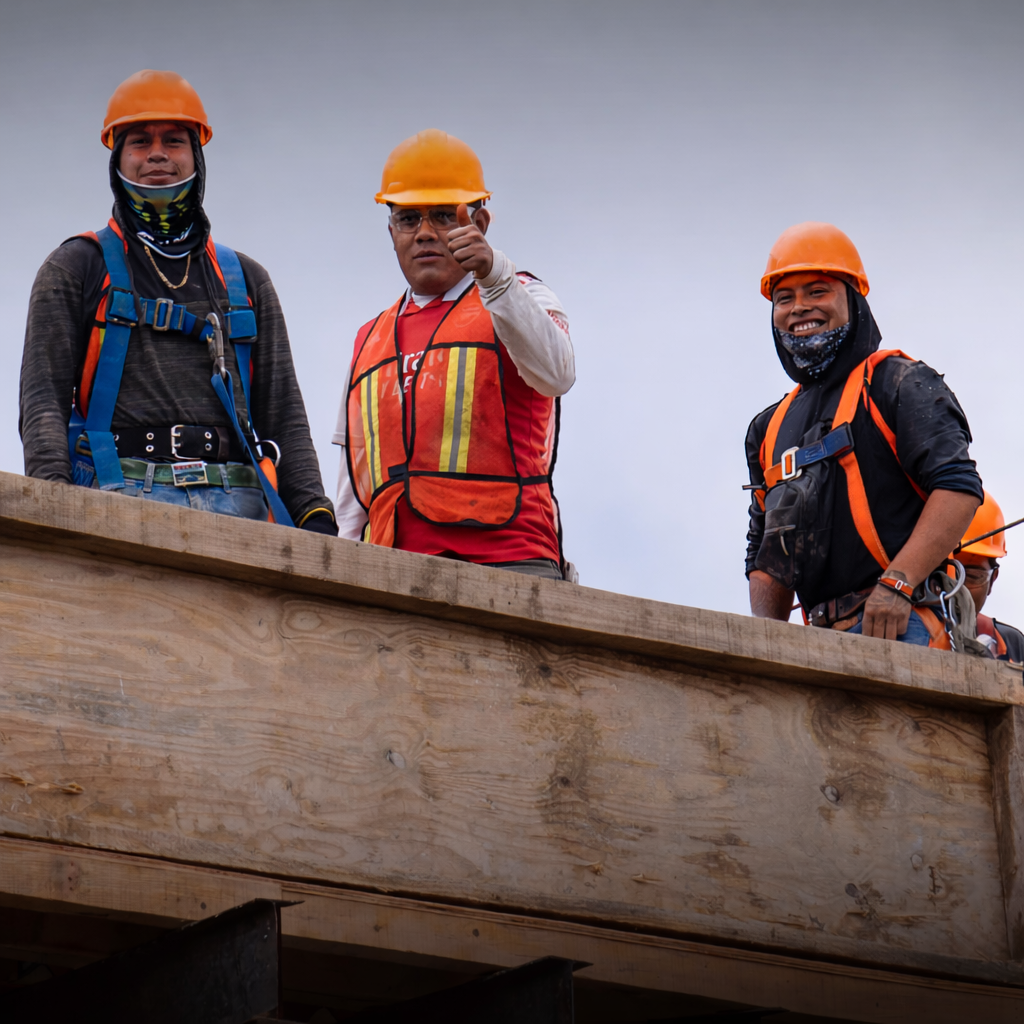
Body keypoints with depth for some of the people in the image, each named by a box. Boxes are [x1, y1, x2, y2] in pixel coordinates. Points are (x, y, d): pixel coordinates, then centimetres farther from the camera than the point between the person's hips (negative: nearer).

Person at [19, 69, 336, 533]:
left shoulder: (245, 280, 27)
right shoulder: (75, 267, 18)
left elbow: (282, 411, 22)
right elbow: (44, 397, 7)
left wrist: (314, 512, 5)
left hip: (234, 498, 3)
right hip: (124, 493, -3)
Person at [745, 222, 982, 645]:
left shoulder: (897, 384, 6)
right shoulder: (771, 429, 27)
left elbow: (959, 488, -8)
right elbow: (765, 558, 28)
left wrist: (895, 585, -18)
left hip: (899, 626, -6)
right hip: (825, 634, 6)